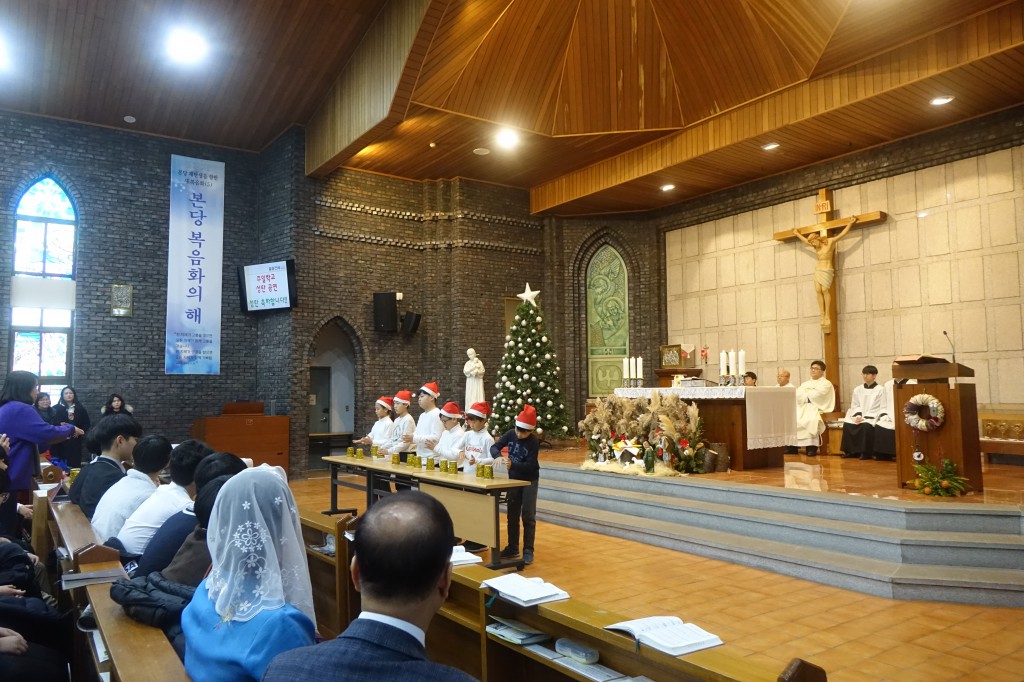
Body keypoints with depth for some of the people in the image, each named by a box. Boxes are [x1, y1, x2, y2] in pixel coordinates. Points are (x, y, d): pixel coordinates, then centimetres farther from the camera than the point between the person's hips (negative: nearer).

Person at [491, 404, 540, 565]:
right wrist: (499, 456, -33)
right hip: (513, 480, 5)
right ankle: (512, 548, 23)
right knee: (512, 515, 12)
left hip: (529, 481, -5)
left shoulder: (534, 441, -21)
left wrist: (512, 464, -38)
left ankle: (528, 551, 4)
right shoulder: (510, 434, -10)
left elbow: (530, 465, -24)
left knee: (528, 516, -3)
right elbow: (495, 447, -12)